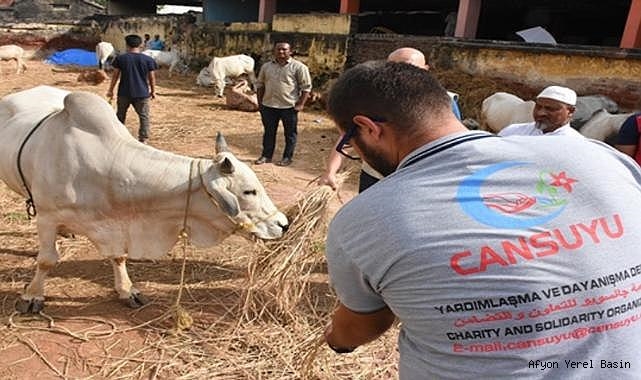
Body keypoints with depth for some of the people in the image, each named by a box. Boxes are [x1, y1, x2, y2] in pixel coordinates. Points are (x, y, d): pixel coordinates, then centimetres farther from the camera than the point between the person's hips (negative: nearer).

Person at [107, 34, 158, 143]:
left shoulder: (120, 58, -2)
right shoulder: (148, 60, -4)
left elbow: (115, 75, 1)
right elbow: (151, 77, -1)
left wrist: (110, 90, 10)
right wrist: (153, 91, 11)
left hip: (124, 93, 2)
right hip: (142, 93, -1)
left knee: (120, 115, 17)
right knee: (144, 117, 5)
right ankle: (143, 139, -1)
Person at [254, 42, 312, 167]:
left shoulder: (298, 67, -5)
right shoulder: (266, 66, 9)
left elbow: (306, 87, -6)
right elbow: (260, 85, 16)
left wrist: (301, 104, -12)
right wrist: (260, 102, 11)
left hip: (289, 106, -4)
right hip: (268, 106, 4)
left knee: (290, 133, 5)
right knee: (269, 132, 12)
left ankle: (287, 158, 17)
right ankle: (266, 155, 23)